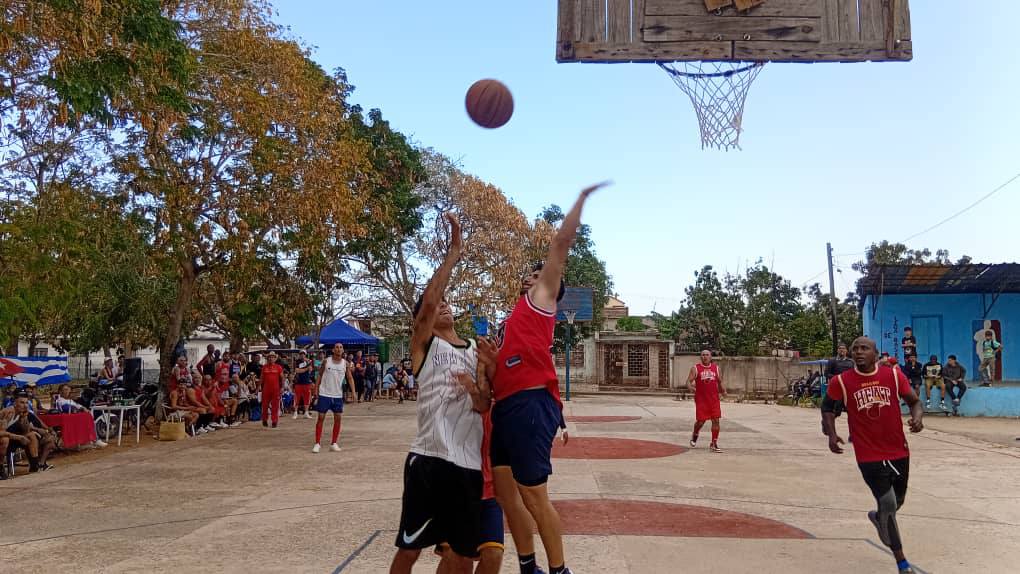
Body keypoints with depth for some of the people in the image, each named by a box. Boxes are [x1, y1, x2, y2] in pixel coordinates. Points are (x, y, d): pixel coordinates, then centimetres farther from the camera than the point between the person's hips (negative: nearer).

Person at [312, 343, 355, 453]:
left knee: (338, 419, 2)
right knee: (321, 418, 0)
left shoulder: (346, 364, 0)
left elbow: (350, 378, 1)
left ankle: (334, 443, 13)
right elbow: (319, 375, 3)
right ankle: (317, 443, 6)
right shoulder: (326, 361, -3)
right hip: (324, 394, -2)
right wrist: (316, 389, -4)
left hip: (338, 395, 2)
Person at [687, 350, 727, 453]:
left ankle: (714, 444, 7)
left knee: (716, 420, -2)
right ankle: (694, 435, 32)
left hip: (714, 399, 3)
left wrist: (722, 390, -1)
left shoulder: (716, 368, 9)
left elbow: (720, 381, 18)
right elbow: (689, 381, -6)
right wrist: (690, 387, -28)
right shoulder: (695, 368, -1)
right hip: (701, 399, -3)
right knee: (700, 421, 0)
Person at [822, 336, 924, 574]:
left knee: (898, 501, 20)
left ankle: (878, 517, 55)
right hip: (869, 456, -3)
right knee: (888, 504, -8)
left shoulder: (894, 375, -5)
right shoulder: (842, 382, -9)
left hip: (898, 452, 3)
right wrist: (831, 434, -6)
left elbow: (914, 401, 4)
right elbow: (827, 406, 7)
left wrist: (917, 417, -18)